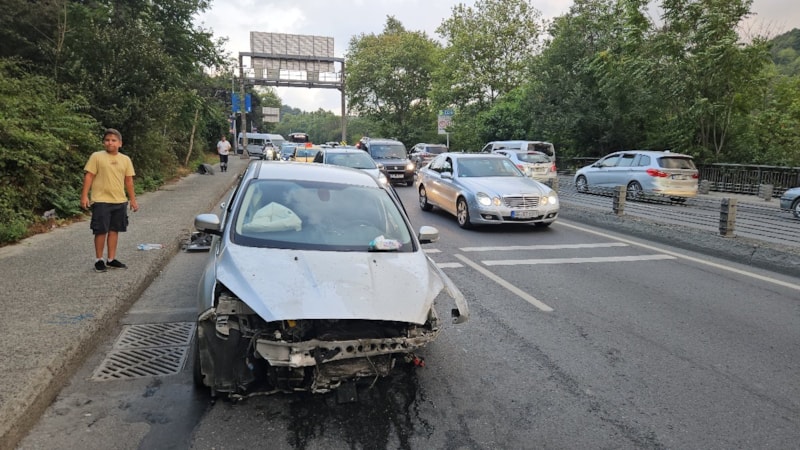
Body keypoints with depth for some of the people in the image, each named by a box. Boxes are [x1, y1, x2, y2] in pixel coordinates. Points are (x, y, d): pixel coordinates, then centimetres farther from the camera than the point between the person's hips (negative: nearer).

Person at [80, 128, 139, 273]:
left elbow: (129, 181, 12)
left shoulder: (125, 160, 7)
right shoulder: (96, 156, -4)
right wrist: (84, 196, -10)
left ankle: (111, 259, 20)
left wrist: (133, 199, 11)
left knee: (114, 230, 10)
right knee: (101, 231, 1)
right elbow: (89, 176, -4)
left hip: (120, 201, 4)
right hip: (101, 201, -4)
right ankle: (99, 260, 13)